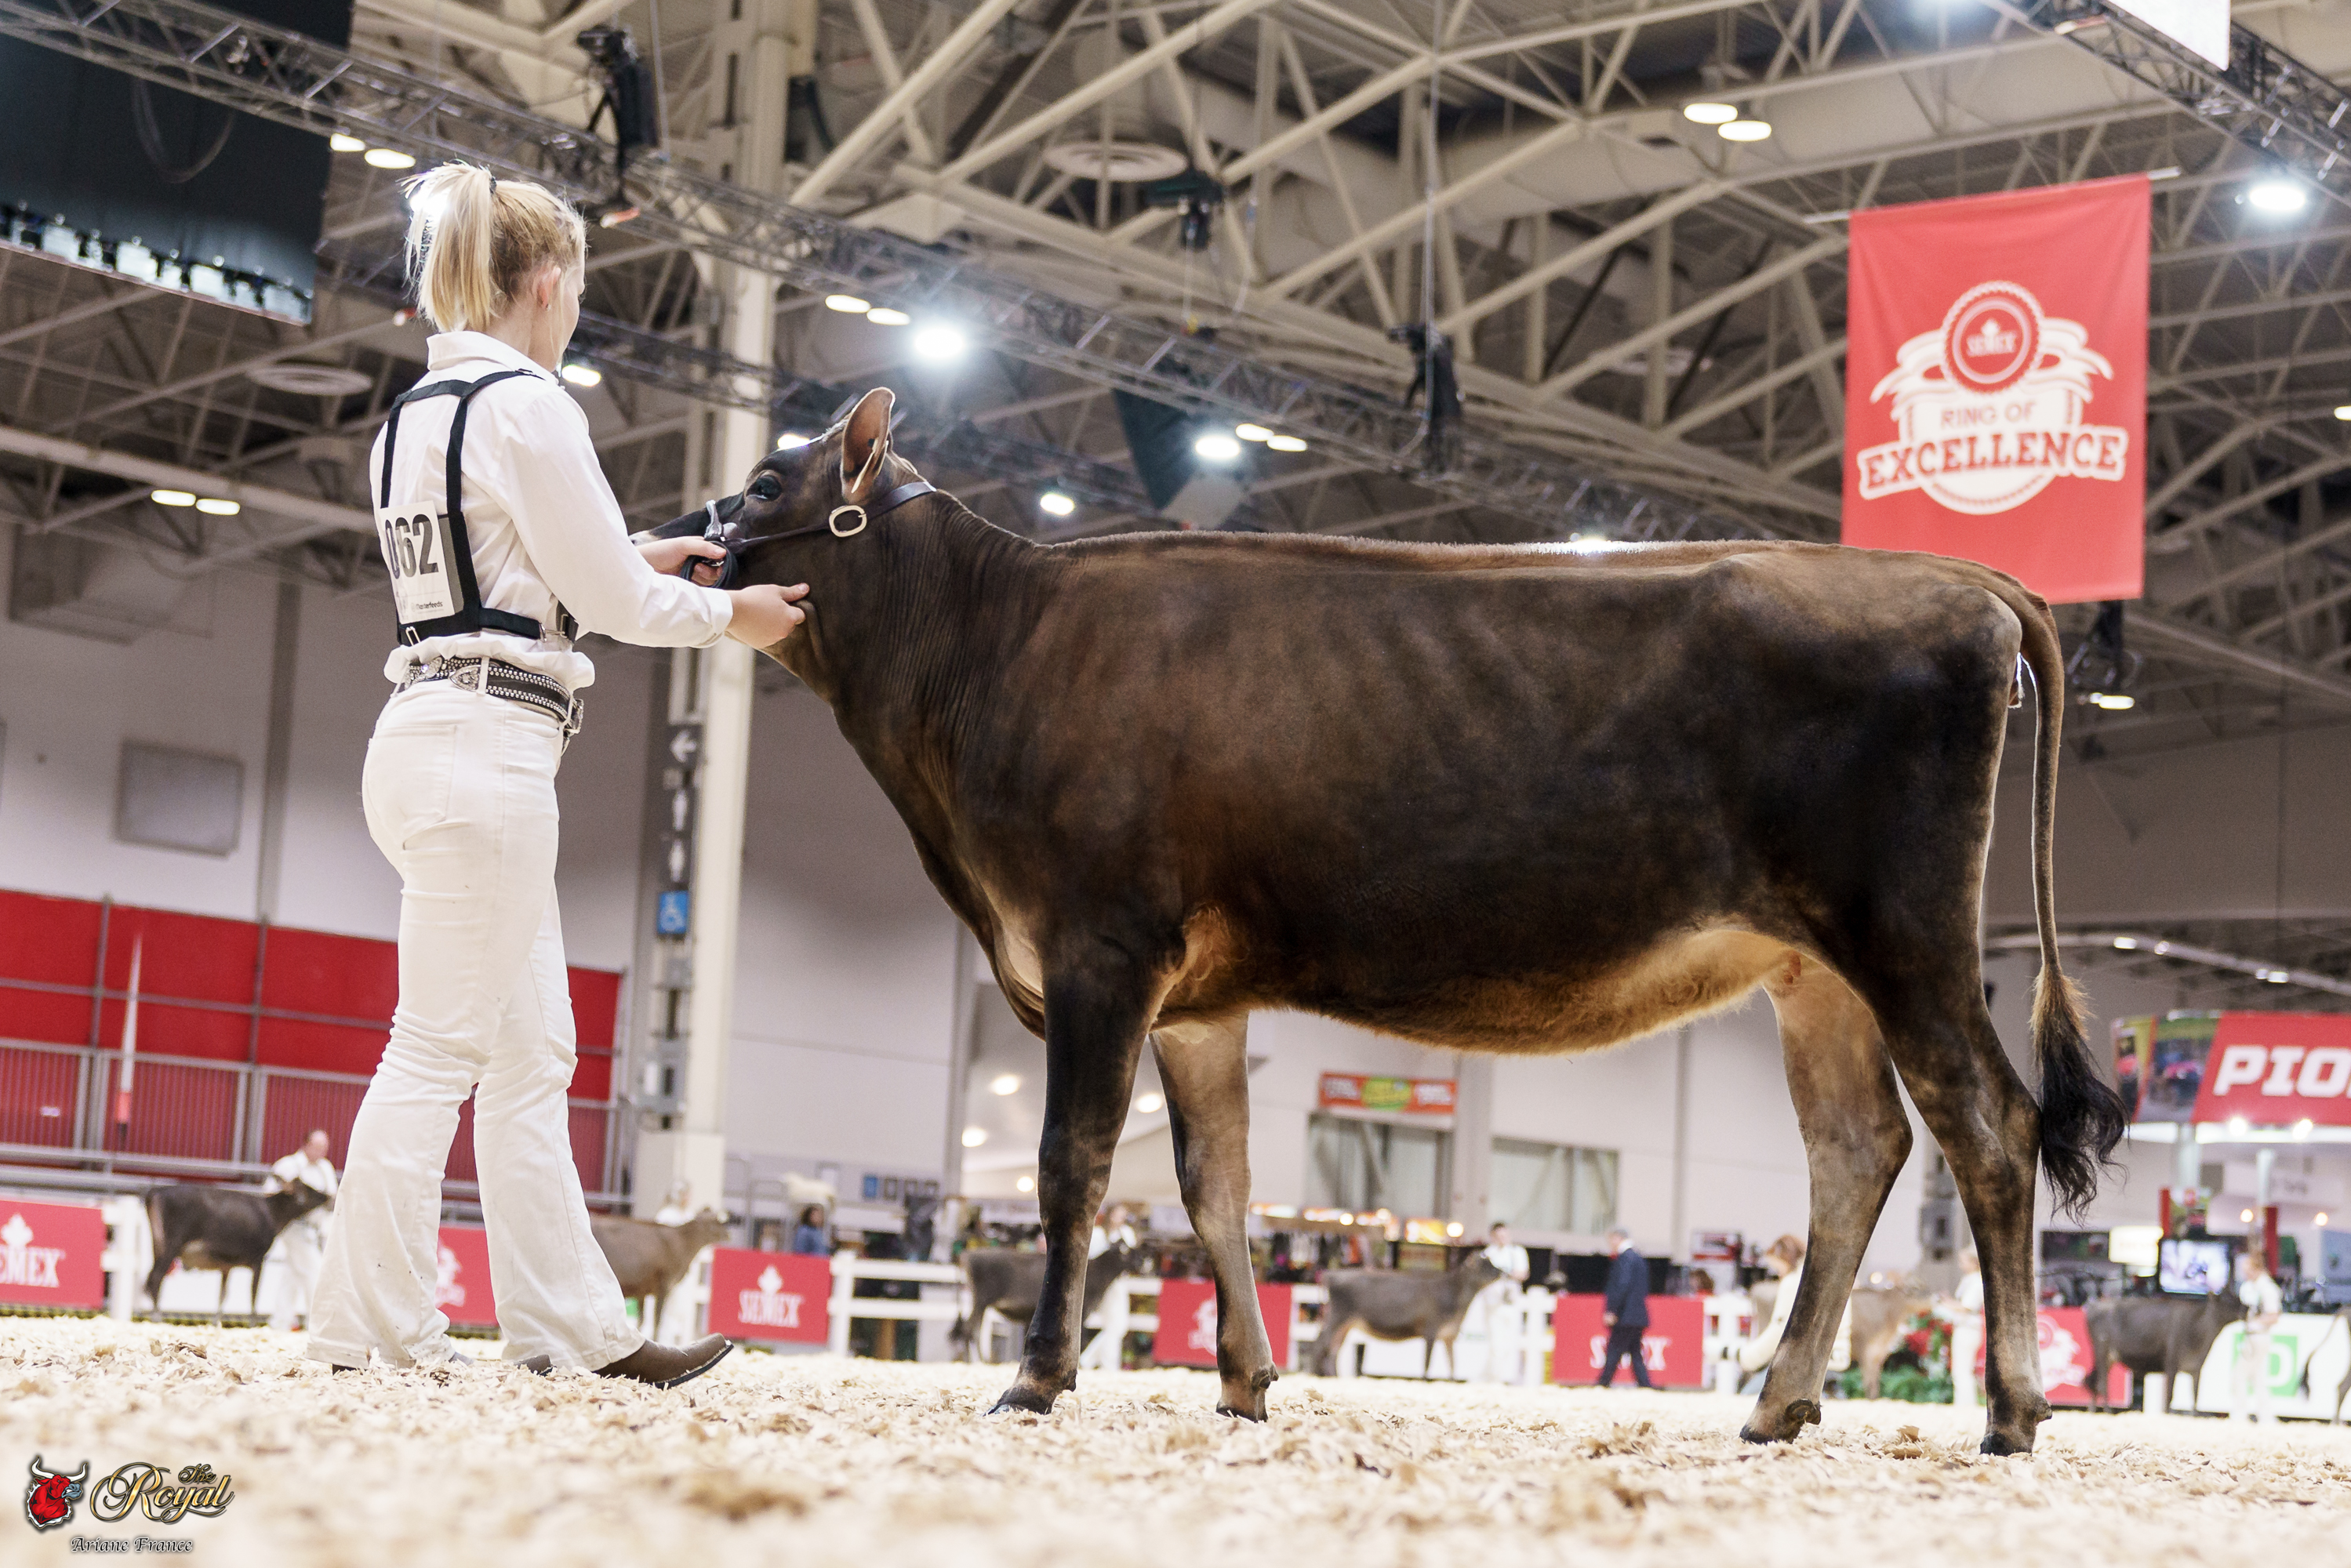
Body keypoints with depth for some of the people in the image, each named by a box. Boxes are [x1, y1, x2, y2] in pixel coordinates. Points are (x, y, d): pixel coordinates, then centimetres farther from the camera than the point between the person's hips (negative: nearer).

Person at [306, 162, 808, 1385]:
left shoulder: (412, 413, 16)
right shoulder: (526, 402, -11)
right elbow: (606, 598, -9)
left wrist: (635, 565, 25)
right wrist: (730, 613, 7)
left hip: (431, 731, 10)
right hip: (490, 744, -10)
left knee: (533, 1055, 11)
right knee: (439, 1048, -6)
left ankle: (574, 1327, 14)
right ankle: (368, 1326, -3)